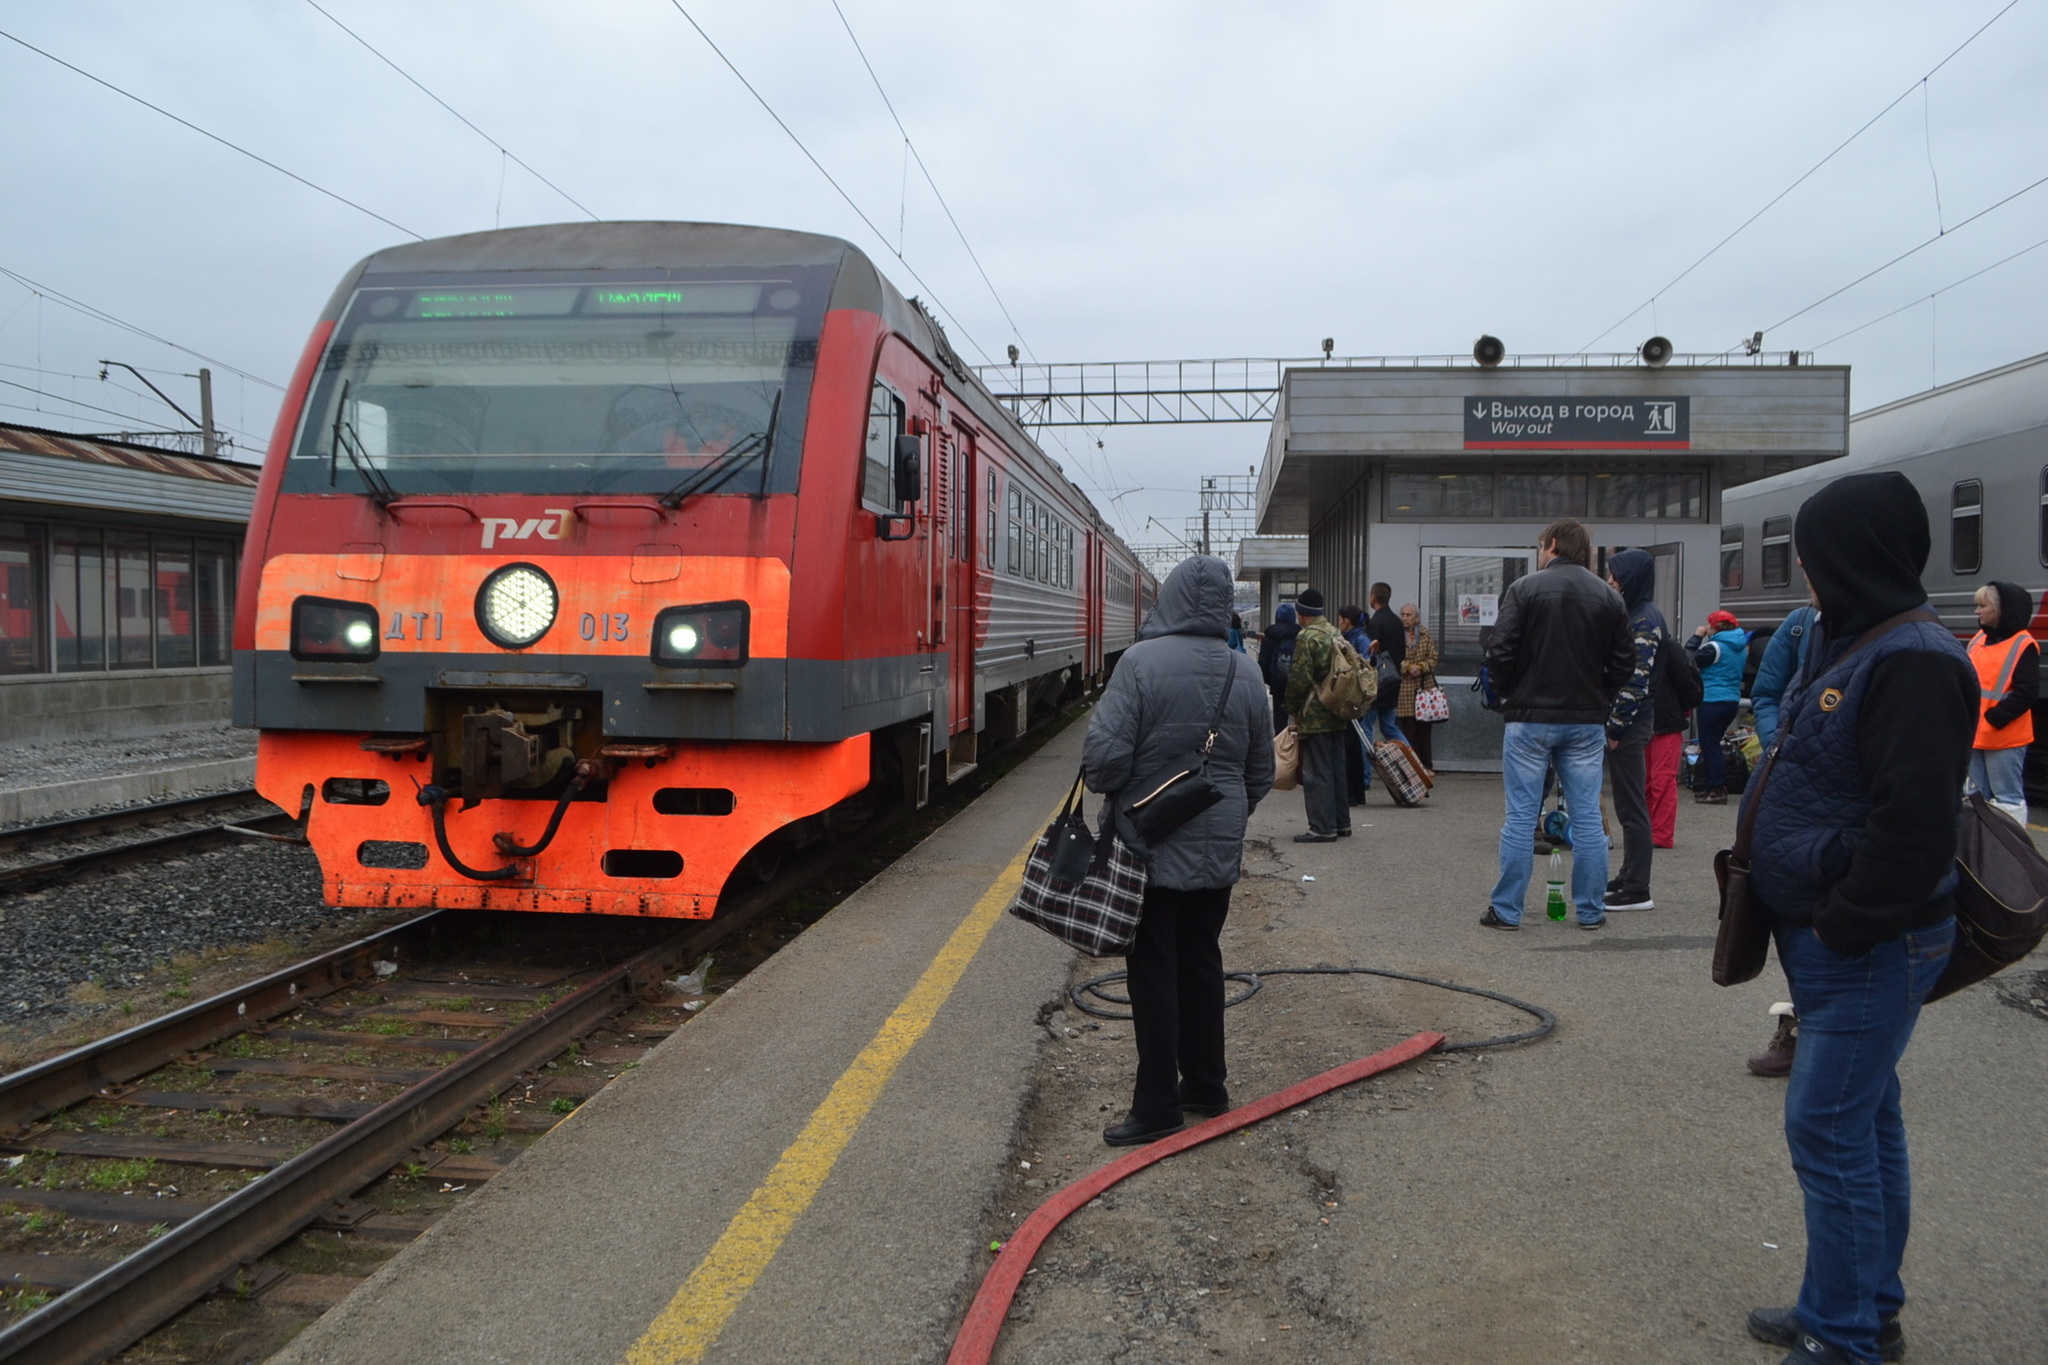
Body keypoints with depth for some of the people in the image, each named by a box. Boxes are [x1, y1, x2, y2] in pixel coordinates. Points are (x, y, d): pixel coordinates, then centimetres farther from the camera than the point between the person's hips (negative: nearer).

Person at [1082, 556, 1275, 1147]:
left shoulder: (1141, 662, -15)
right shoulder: (1245, 672, 1)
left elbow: (1105, 754, -19)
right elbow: (1261, 770, 10)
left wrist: (1107, 791, 3)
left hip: (1154, 844, -5)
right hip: (1218, 849, 5)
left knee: (1154, 971, 2)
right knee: (1202, 961, 17)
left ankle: (1157, 1106, 7)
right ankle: (1205, 1087, 27)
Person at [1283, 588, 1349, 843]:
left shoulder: (1307, 637, -14)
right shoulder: (1335, 633, 11)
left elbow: (1299, 678, -17)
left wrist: (1293, 710, -4)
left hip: (1315, 716, -8)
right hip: (1338, 715, 8)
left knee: (1316, 773, -4)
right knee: (1336, 769, 16)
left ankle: (1323, 828, -4)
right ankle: (1341, 822, 22)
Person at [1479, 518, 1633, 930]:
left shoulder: (1524, 588, -6)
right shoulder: (1608, 597, 7)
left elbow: (1500, 652, -11)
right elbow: (1624, 662, 6)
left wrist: (1512, 693, 5)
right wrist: (1596, 698, 15)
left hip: (1531, 717, -3)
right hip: (1588, 722, 3)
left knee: (1520, 816, 1)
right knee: (1587, 816, 8)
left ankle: (1507, 910, 5)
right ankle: (1591, 910, 13)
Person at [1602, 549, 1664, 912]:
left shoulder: (1645, 620, -15)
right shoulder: (1633, 614, 16)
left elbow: (1637, 680, -20)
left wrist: (1616, 727, -17)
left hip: (1630, 724, -10)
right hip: (1624, 722, 10)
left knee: (1631, 806, -5)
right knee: (1627, 804, 15)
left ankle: (1637, 890, -1)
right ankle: (1628, 878, 24)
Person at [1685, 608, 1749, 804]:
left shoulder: (1714, 647, -14)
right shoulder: (1741, 647, 10)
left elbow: (1689, 660, -10)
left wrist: (1696, 637, 1)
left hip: (1712, 702, -8)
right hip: (1732, 701, 8)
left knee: (1710, 745, -3)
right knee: (1711, 744, 16)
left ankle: (1718, 790, -6)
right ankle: (1703, 786, 20)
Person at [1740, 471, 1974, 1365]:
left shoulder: (1913, 661, -20)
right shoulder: (1859, 646, 12)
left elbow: (1914, 828, -26)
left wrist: (1840, 926, -18)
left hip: (1869, 949, -10)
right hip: (1835, 935, 10)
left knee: (1829, 1132, -3)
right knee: (1866, 1124, 18)